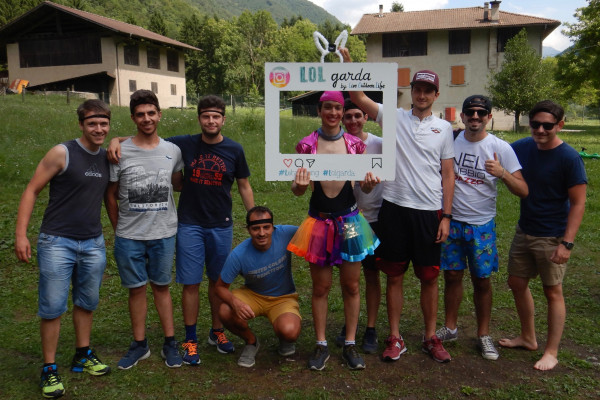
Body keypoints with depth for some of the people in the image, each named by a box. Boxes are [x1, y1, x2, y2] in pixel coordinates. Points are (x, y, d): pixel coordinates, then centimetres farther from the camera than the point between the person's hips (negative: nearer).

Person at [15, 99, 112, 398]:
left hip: (93, 244, 5)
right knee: (52, 308, 1)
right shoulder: (62, 153, -10)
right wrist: (20, 234, -14)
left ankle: (83, 356, 31)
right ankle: (49, 369, 15)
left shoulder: (108, 157, 5)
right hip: (57, 242, -5)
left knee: (87, 304, 15)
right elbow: (32, 191, -8)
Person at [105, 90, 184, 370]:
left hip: (164, 234, 1)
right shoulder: (120, 153, -5)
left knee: (162, 286, 12)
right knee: (136, 288, 10)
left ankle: (170, 343, 23)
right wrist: (119, 230, 5)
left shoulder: (172, 151, 2)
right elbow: (111, 195, 3)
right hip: (129, 236, -1)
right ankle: (139, 344, 25)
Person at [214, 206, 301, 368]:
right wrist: (235, 302, -35)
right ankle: (251, 341, 5)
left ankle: (285, 338, 12)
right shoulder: (238, 255, -23)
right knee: (226, 312, -29)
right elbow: (220, 286, -14)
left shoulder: (285, 234, -23)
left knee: (289, 332, -31)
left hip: (283, 298, -1)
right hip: (252, 295, 1)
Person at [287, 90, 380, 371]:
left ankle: (350, 344, 23)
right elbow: (297, 190, -1)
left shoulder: (355, 144, 2)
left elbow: (364, 186, 6)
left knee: (351, 285, 8)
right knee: (321, 287, 7)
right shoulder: (306, 145, -2)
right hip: (319, 221, -1)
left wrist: (369, 183, -17)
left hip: (349, 221, 1)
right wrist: (299, 184, -25)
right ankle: (321, 346, 22)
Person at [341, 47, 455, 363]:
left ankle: (430, 338, 25)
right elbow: (357, 96, -5)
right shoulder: (394, 117, 5)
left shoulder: (443, 128, 7)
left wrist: (446, 216, 0)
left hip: (429, 212, 1)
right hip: (395, 208, -1)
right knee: (394, 276, 7)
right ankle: (394, 338, 21)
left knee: (429, 277, 9)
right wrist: (347, 60, -17)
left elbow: (448, 175, 6)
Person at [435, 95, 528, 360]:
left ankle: (483, 335, 24)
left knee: (482, 280, 7)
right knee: (452, 276, 11)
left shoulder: (501, 148, -7)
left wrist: (502, 173, -28)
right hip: (451, 221, 2)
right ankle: (450, 328, 28)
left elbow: (523, 191, -10)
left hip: (481, 225, -1)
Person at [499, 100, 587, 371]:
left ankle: (551, 352, 19)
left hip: (552, 237, -6)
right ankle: (528, 338, 34)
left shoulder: (569, 158, -16)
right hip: (524, 231, 6)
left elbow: (578, 203, -15)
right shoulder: (523, 147, -1)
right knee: (517, 283, 15)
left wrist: (567, 243, -21)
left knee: (552, 291, 4)